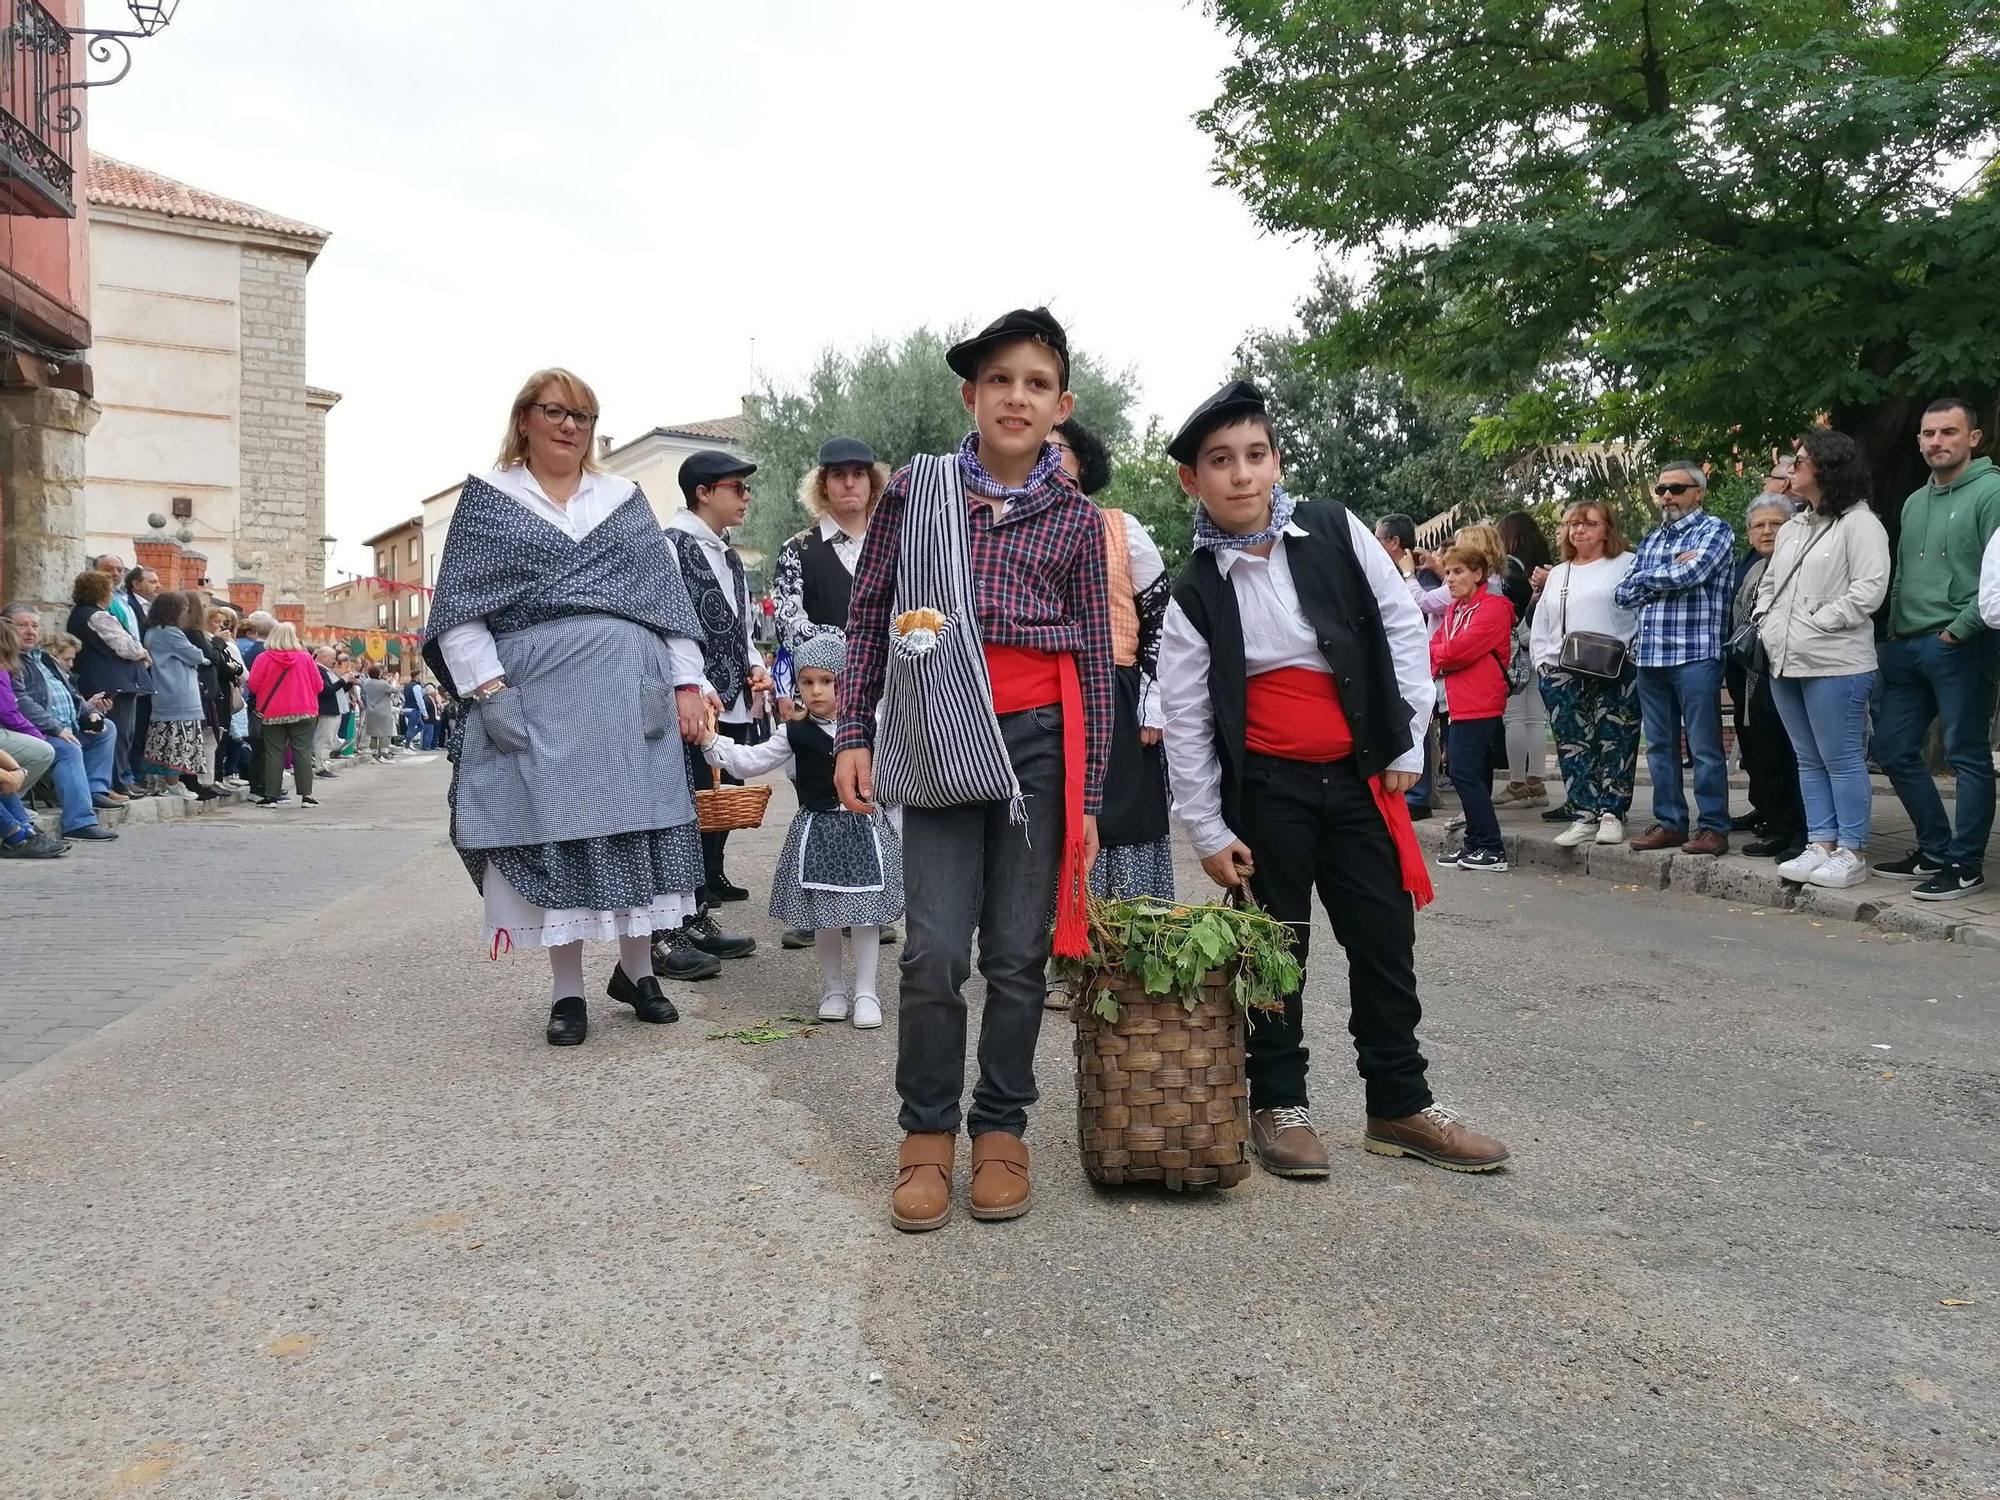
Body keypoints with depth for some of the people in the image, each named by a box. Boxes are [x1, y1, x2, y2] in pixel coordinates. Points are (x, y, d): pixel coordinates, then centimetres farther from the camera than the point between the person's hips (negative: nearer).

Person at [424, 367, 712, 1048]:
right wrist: (488, 689, -9)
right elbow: (461, 608, 2)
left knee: (636, 820, 2)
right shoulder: (488, 499, 9)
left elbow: (668, 593, 11)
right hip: (538, 693, -1)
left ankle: (636, 969, 18)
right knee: (552, 826, 0)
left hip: (630, 691, 2)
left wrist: (687, 683, 4)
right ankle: (567, 989, 10)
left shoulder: (625, 499, 15)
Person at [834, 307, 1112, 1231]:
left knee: (1018, 951, 6)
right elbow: (866, 617, 9)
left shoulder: (1077, 519, 6)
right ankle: (927, 1132, 14)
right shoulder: (915, 490, 5)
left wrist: (1089, 796, 5)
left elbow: (1095, 659, 7)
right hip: (938, 741, -1)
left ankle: (1002, 1127, 21)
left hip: (1040, 740, 1)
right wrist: (853, 734, 3)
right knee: (935, 951, -4)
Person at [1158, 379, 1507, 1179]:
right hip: (1266, 788, -2)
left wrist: (1407, 740, 1)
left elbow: (1402, 622, 4)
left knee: (1385, 941, 9)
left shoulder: (1335, 533, -2)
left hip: (1360, 776, 2)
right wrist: (1209, 832, -5)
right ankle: (1279, 1105, 21)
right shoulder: (1195, 594, -6)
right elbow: (1185, 721, -4)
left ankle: (1400, 1104, 23)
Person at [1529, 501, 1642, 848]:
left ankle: (1611, 813, 3)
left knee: (1615, 743, -2)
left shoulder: (1627, 565, 4)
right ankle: (1584, 816, 5)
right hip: (1562, 676, 5)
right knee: (1573, 746, 2)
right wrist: (1541, 663, 10)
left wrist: (1633, 652, -14)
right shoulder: (1556, 575, 21)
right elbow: (1541, 627, 22)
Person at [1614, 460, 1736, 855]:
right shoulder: (1651, 539, 18)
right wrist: (1671, 573, -3)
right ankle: (1670, 823, 18)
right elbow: (1624, 593, 9)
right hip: (1650, 656, 7)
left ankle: (1713, 827, 3)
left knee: (1704, 747, -3)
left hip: (1695, 655, -6)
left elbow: (1688, 575, -17)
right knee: (1659, 746, 10)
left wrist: (1647, 579, 0)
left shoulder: (1715, 531, 0)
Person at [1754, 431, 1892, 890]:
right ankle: (1821, 844, 18)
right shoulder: (1792, 528, 18)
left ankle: (1852, 852, 4)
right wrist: (1767, 624, 6)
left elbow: (1869, 590, -15)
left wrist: (1816, 623, -14)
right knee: (1809, 760, 11)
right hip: (1786, 662, 8)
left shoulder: (1859, 524, -7)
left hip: (1834, 663, -8)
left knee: (1842, 759, -3)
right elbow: (1768, 584, 23)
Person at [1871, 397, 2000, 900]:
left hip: (1959, 647, -8)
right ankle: (1934, 849, 23)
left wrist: (1958, 630, -15)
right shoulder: (1914, 503, 17)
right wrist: (1895, 631, 13)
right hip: (1906, 646, 8)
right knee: (1893, 749, 10)